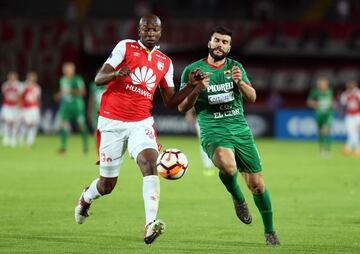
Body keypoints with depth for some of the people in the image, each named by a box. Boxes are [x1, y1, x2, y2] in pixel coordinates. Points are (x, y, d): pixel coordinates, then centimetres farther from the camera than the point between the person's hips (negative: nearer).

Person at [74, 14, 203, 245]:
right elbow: (98, 79, -8)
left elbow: (170, 102, 12)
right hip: (112, 122, -2)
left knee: (151, 164, -26)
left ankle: (150, 225, -36)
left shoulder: (165, 62, 10)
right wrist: (116, 74, -29)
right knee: (107, 184, 6)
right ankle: (86, 198, 43)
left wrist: (191, 86, -4)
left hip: (141, 123, 2)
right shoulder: (125, 47, -2)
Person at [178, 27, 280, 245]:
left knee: (257, 183, 0)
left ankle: (269, 231, 19)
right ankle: (238, 199, -3)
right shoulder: (193, 70, 3)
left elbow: (252, 98, 2)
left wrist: (241, 82, -19)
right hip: (213, 131, -3)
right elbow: (182, 107, 1)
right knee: (228, 166, -35)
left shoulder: (235, 67, 10)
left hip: (240, 129, 3)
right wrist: (198, 90, -18)